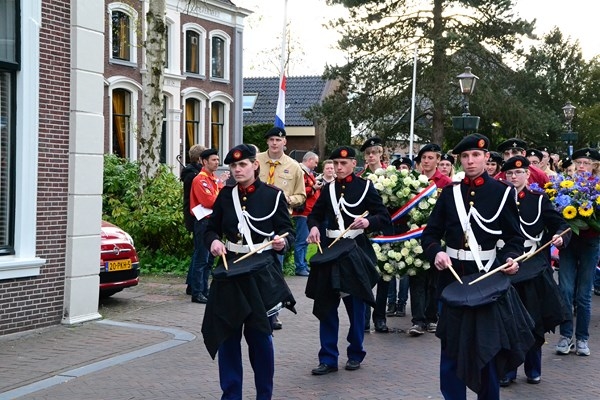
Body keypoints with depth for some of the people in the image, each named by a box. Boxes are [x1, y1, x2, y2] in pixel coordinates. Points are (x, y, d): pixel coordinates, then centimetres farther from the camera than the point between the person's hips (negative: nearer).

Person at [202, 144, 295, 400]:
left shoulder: (273, 195, -2)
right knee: (227, 332, 4)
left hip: (262, 271, -3)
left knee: (260, 333, 2)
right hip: (230, 270, 3)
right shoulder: (225, 195, 5)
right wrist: (213, 242, -10)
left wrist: (282, 241, -21)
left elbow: (288, 231, 0)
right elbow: (211, 229, 11)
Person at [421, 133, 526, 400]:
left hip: (487, 276, -2)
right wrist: (436, 253, -16)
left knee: (487, 345, 6)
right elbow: (431, 233, 5)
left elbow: (514, 237, -1)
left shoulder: (503, 192, -1)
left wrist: (511, 258, -21)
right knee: (451, 345, 6)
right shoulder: (449, 192, 6)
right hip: (452, 276, 2)